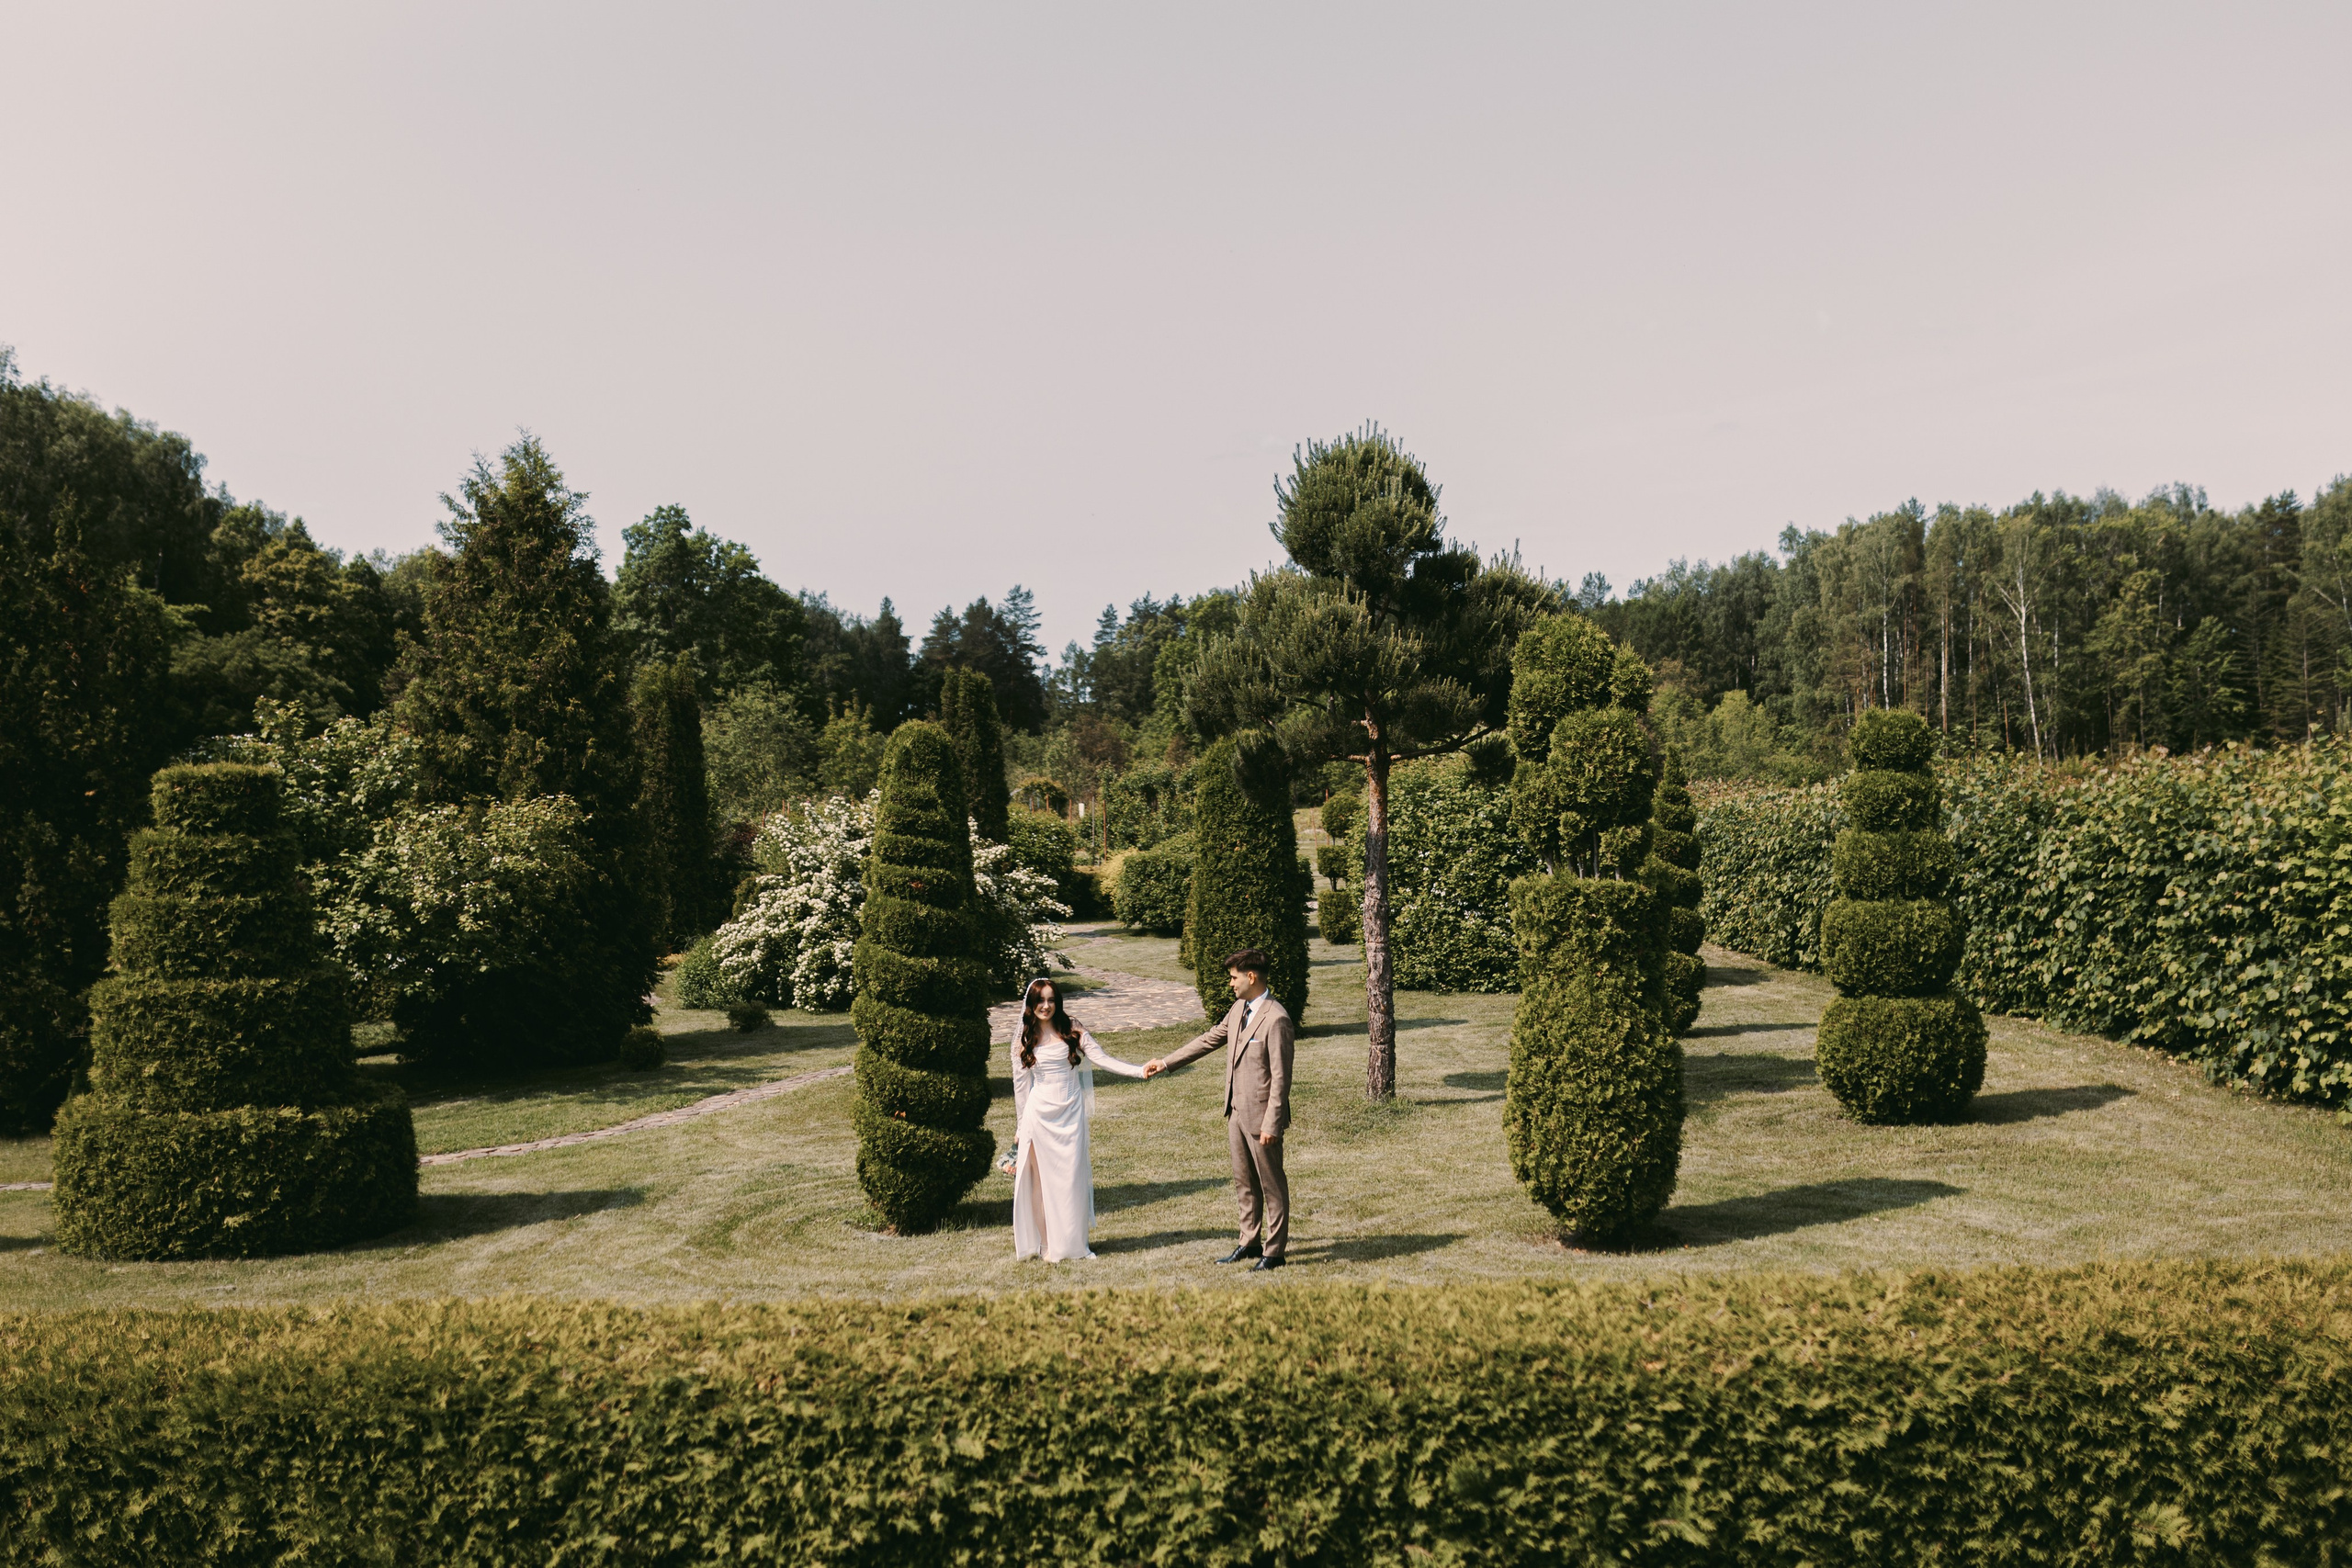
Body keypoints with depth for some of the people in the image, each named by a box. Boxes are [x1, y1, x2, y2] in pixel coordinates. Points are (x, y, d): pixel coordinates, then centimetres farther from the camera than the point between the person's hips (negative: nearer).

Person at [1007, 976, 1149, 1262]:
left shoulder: (1072, 1031, 0)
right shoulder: (1023, 1039, 3)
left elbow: (1102, 1059, -8)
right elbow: (1021, 1083, 8)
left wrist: (1140, 1070, -21)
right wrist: (1021, 1126, 11)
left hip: (1071, 1112, 0)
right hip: (1039, 1115, 0)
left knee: (1073, 1177, 3)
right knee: (1043, 1177, 3)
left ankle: (1074, 1242, 14)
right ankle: (1048, 1244, 11)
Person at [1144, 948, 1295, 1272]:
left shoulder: (1276, 1020, -21)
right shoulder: (1239, 1009, 7)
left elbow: (1280, 1077, -20)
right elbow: (1208, 1040, 18)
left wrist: (1271, 1124, -20)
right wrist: (1164, 1063, 19)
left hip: (1261, 1116, -9)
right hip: (1237, 1112, 9)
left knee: (1272, 1184, 5)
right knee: (1244, 1183, 18)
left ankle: (1274, 1250, 16)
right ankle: (1250, 1242, 31)